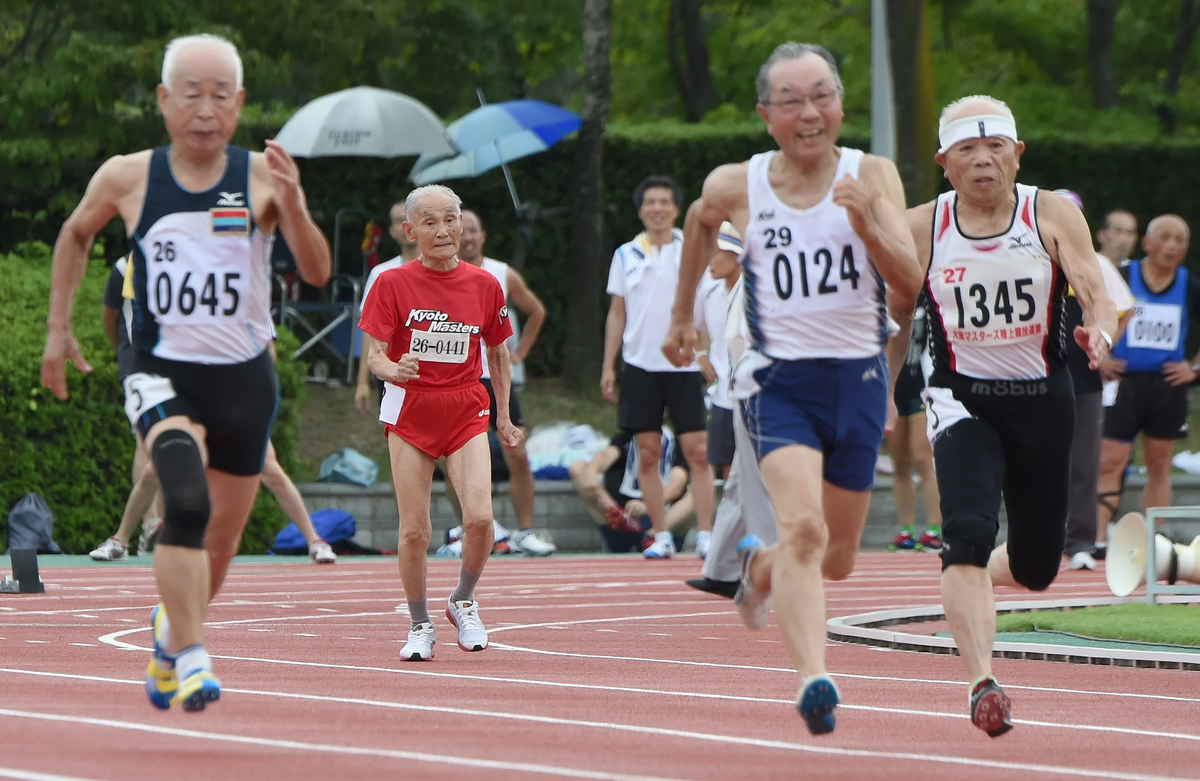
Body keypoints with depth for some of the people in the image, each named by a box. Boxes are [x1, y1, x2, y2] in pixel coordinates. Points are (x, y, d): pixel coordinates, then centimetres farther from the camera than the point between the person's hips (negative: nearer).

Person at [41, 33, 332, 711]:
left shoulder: (262, 177, -4)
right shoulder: (127, 179, -2)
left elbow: (318, 273, -11)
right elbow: (76, 235, 18)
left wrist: (292, 206, -28)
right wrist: (59, 329, 16)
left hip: (245, 376, 2)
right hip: (163, 373, -2)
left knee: (221, 540, 13)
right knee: (186, 501, -28)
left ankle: (172, 628, 43)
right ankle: (192, 660, -27)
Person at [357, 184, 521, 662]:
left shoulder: (484, 285, 2)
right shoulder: (393, 284, -5)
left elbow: (499, 353, 15)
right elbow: (374, 354, -7)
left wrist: (503, 417, 15)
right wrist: (393, 368, -29)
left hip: (466, 411, 1)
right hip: (409, 410, -1)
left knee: (479, 517, -17)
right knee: (414, 530, -3)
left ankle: (463, 602, 9)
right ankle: (420, 626, 16)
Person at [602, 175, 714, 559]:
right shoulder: (626, 255, 9)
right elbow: (617, 312, 12)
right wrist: (608, 365, 7)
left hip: (683, 365, -2)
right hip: (640, 365, 2)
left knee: (697, 452, -6)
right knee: (647, 455, 1)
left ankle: (705, 535, -5)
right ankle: (661, 535, 6)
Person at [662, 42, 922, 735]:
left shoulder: (872, 176, -6)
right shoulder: (736, 187, -4)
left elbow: (910, 286, -13)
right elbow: (700, 224, 21)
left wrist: (865, 223, -29)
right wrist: (683, 317, 29)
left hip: (859, 379, 2)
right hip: (781, 382, -2)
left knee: (837, 560, 16)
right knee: (804, 527, -27)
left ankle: (760, 567, 50)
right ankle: (813, 679, -35)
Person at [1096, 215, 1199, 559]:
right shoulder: (1120, 279, -4)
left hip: (1168, 385, 3)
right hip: (1124, 380, -3)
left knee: (1159, 464, 8)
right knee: (1111, 462, -10)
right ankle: (1099, 539, -12)